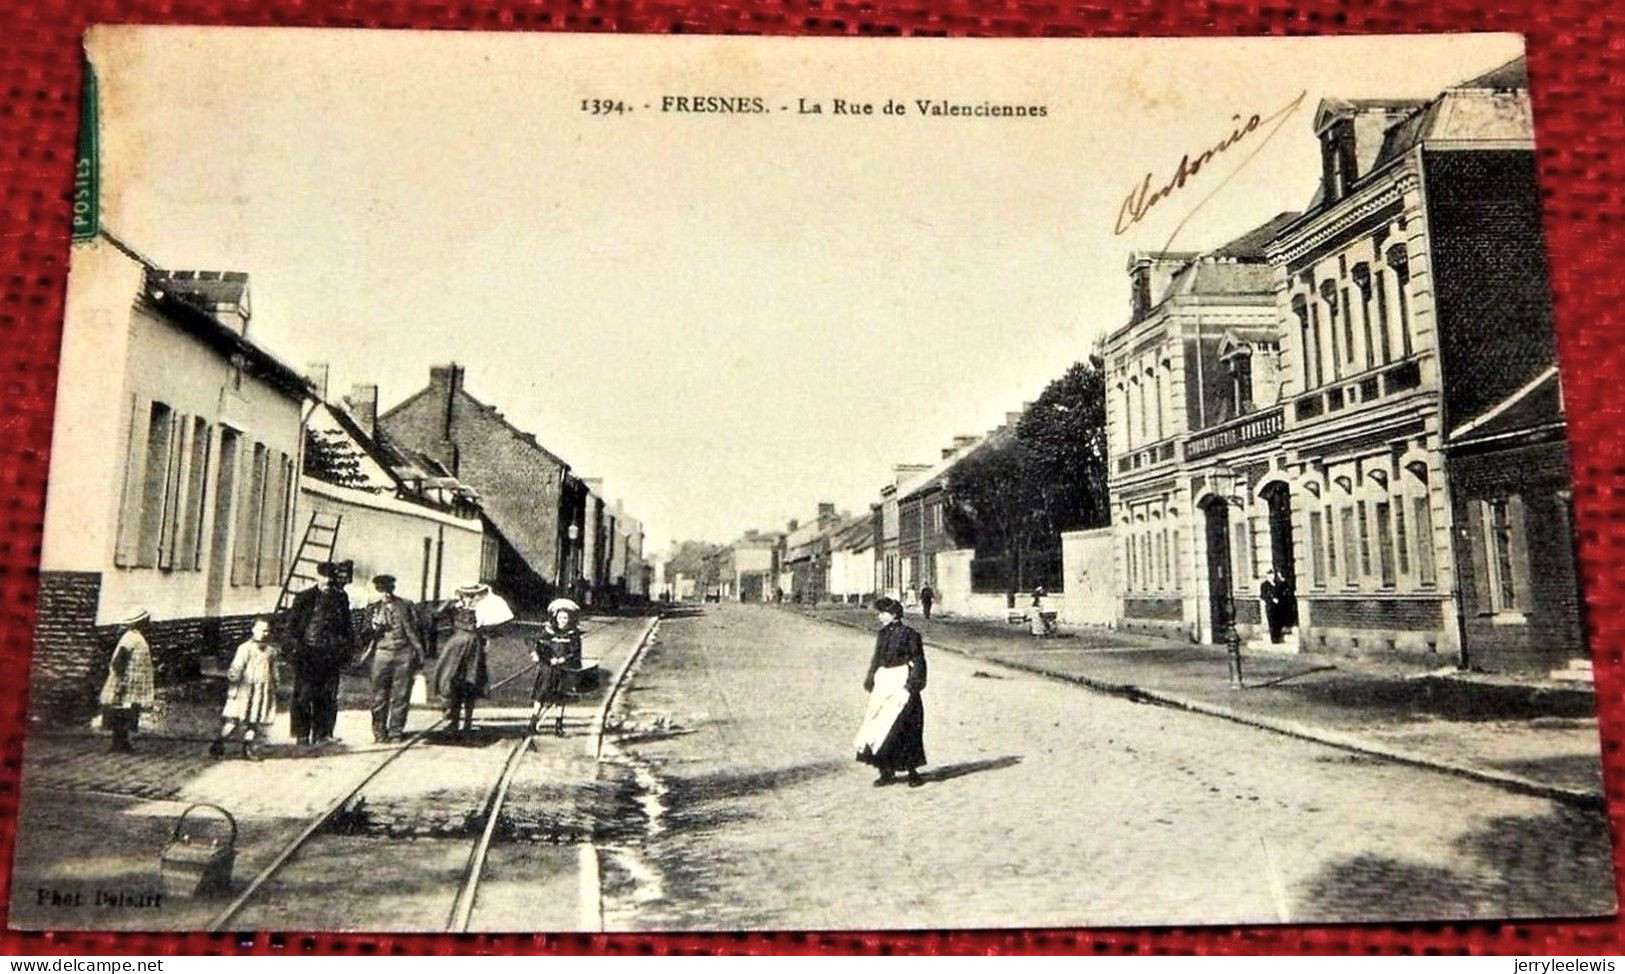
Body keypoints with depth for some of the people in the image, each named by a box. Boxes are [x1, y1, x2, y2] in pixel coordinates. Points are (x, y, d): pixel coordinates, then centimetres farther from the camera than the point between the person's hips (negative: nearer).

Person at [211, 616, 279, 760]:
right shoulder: (245, 648, -3)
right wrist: (232, 687, -11)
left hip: (263, 691, 4)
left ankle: (250, 748, 15)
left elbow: (274, 672, 17)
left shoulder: (271, 651, 11)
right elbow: (236, 668, -6)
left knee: (256, 721, 5)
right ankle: (218, 745, 6)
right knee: (233, 719, -5)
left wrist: (274, 691, 16)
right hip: (245, 689, -4)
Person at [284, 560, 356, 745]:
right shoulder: (304, 598, 2)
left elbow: (346, 624, 20)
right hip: (308, 653, -3)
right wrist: (296, 646, -8)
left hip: (331, 653, 3)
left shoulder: (340, 598, 12)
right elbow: (292, 624, 2)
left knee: (328, 695, 3)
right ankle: (302, 734, 3)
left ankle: (322, 733, 9)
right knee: (304, 694, -3)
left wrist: (348, 646, 11)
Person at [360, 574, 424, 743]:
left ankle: (396, 732, 10)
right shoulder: (373, 608, 8)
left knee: (401, 696, 2)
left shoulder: (405, 606, 5)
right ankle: (379, 733, 8)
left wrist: (419, 655, 7)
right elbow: (370, 633, 7)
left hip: (404, 654, -1)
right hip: (382, 653, 1)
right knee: (380, 696, -1)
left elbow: (413, 631, 8)